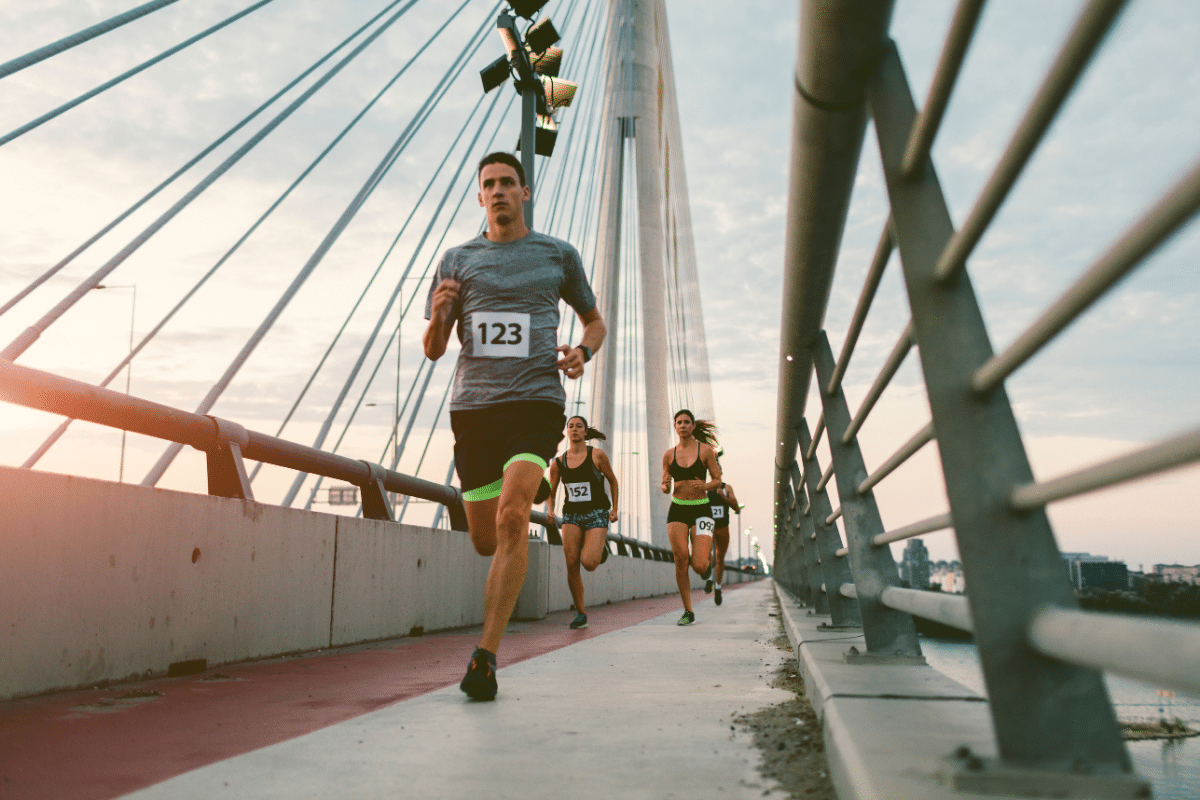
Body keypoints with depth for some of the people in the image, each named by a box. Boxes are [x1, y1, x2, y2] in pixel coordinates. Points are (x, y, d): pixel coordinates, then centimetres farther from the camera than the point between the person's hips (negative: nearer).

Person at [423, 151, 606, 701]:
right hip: (473, 406, 3)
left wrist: (582, 352, 0)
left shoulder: (558, 254, 12)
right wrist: (439, 312, -12)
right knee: (485, 542, 8)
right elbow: (432, 350, 11)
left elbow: (594, 321, 23)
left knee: (511, 516, -24)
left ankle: (485, 656, -20)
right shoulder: (457, 260, 13)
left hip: (536, 401, -2)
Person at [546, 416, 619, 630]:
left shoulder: (597, 456, -3)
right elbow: (551, 493, 12)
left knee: (588, 563, -18)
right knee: (571, 564, -9)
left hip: (596, 514, -3)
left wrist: (614, 508, 3)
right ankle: (580, 613, 5)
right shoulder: (558, 462, 4)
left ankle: (600, 547, 22)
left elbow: (613, 481, 9)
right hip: (571, 515, 3)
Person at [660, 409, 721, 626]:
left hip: (701, 510, -2)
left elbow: (717, 480, 2)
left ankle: (707, 564, 29)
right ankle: (688, 612, 6)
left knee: (699, 566, -12)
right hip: (677, 511, 2)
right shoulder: (669, 455, 6)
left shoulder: (706, 450, -2)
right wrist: (666, 486, -12)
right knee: (681, 560, -9)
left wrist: (705, 485, -20)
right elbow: (665, 488, 12)